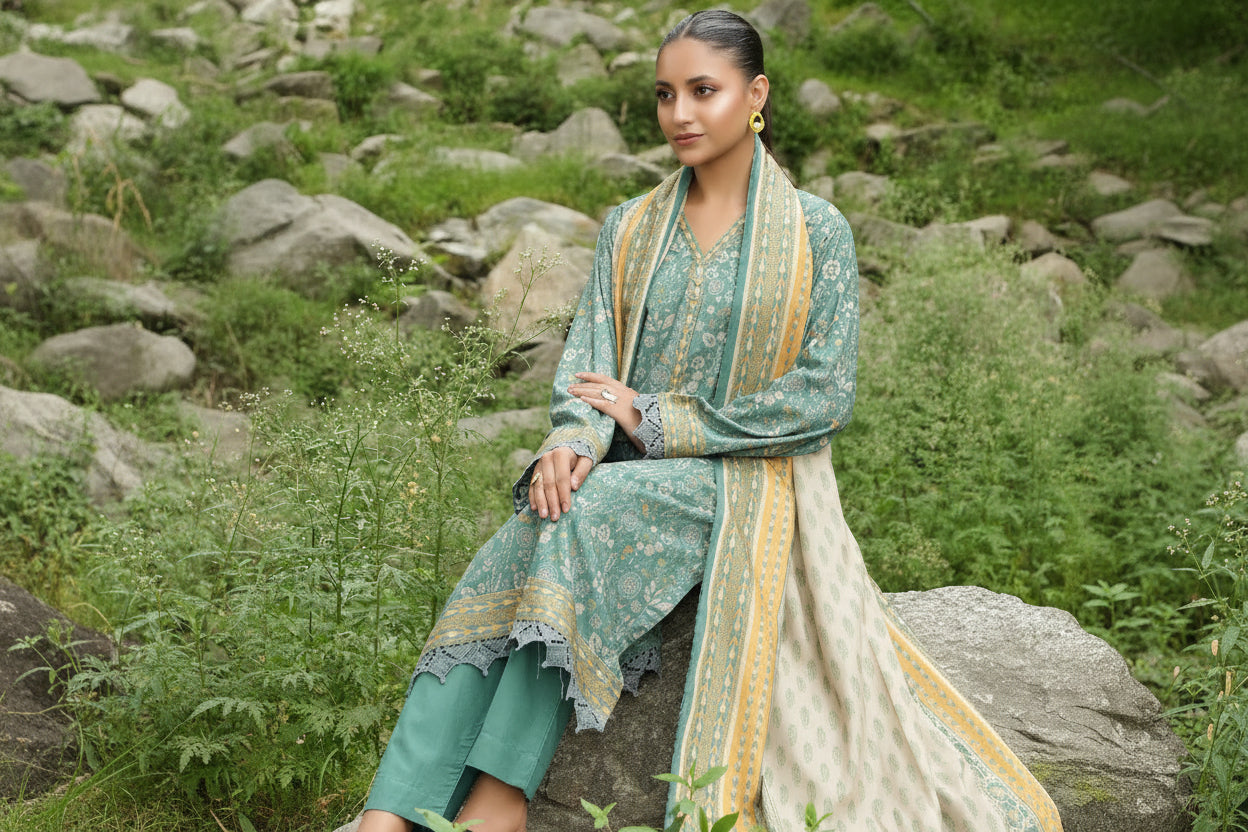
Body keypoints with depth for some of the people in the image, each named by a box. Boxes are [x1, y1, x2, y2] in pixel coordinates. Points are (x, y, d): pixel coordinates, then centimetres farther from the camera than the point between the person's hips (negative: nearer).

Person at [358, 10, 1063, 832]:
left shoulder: (815, 231, 1)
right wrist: (573, 440, -19)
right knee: (496, 577, -27)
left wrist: (655, 421, -9)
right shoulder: (632, 227, 15)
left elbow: (824, 398, -6)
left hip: (746, 484, -4)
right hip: (626, 479, 4)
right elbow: (589, 363, 6)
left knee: (594, 511, -34)